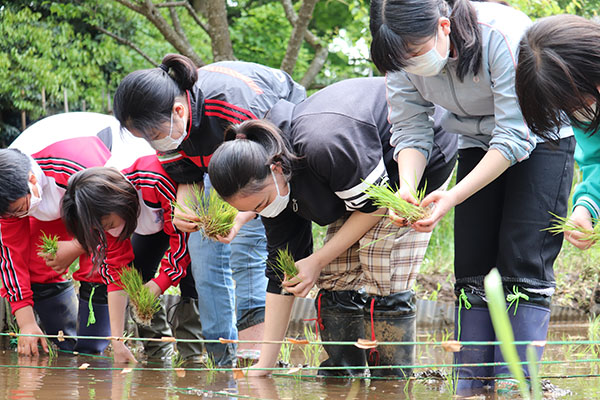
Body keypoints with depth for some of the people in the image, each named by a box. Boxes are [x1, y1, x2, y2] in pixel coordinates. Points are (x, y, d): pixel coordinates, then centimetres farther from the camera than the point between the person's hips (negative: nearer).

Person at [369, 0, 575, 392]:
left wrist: (453, 197, -39)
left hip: (539, 136, -5)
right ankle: (472, 383, -1)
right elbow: (411, 133, -11)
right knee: (473, 267, -3)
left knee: (523, 265, -14)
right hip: (478, 144, 5)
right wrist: (407, 189, -31)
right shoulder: (405, 56, -18)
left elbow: (513, 138, -34)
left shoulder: (502, 35, -36)